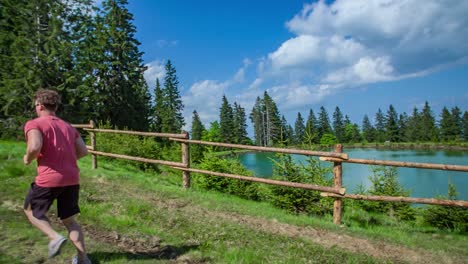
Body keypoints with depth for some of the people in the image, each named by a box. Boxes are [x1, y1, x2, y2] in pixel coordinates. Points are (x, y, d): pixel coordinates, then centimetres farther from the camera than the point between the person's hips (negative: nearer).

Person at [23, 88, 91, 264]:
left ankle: (54, 237, 2)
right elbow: (83, 151, 10)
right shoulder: (69, 127, 17)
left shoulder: (34, 124, -1)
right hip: (72, 179, 5)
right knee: (69, 220, 17)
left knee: (31, 210, 22)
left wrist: (28, 159, 0)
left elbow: (35, 147, -20)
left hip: (49, 178, -5)